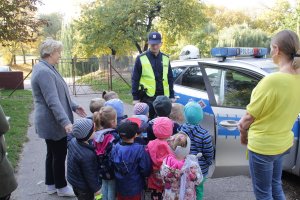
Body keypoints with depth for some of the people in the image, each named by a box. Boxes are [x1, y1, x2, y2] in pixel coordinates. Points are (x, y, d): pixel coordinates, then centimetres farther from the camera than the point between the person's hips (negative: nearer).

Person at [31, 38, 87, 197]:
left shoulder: (48, 69, 12)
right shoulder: (44, 72, -22)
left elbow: (59, 94, 19)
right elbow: (53, 101, -29)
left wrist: (73, 106, 18)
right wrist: (65, 121, -32)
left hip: (52, 122, 10)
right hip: (53, 123, -10)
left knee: (52, 153, 19)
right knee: (59, 154, 4)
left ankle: (51, 184, 33)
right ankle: (61, 187, 21)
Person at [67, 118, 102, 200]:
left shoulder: (73, 141, -15)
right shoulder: (87, 155, -38)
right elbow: (90, 175, -26)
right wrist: (96, 188, -11)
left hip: (73, 179, 8)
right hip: (84, 186, -8)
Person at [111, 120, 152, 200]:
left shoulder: (115, 148, -13)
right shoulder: (139, 149, -27)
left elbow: (112, 166, 0)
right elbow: (146, 169, -21)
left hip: (120, 187, 4)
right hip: (134, 188, -4)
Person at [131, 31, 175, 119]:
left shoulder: (165, 58, 8)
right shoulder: (141, 58, -3)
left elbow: (170, 79, 13)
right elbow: (135, 79, -2)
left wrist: (172, 96, 9)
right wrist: (135, 97, -5)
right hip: (147, 97, -3)